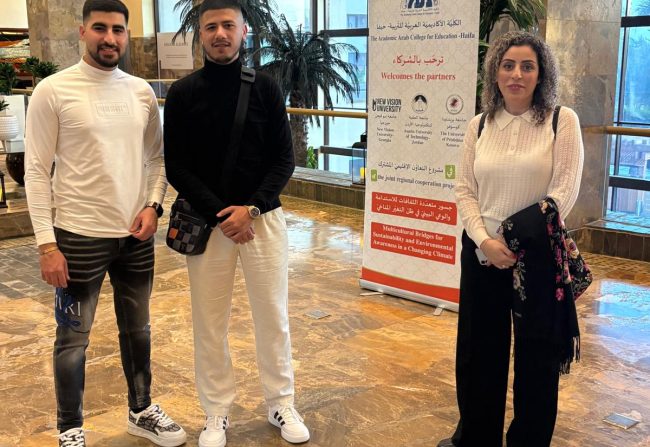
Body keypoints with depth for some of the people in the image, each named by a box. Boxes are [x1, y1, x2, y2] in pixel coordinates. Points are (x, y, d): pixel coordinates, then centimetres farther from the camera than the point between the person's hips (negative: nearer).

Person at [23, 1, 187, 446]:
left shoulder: (142, 91, 4)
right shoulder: (53, 90, -8)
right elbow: (37, 171, -8)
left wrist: (153, 205, -6)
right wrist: (46, 243, -12)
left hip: (137, 236, 4)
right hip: (80, 237, -4)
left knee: (138, 330, 18)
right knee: (73, 338, 8)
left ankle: (141, 410, 37)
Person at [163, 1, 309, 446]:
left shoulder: (266, 88, 2)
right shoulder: (183, 93, 1)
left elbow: (284, 158, 1)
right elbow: (176, 166, -2)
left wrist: (253, 208, -12)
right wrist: (218, 213, -12)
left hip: (263, 217, 1)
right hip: (206, 221, 0)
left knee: (273, 315, 7)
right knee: (210, 321, 6)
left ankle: (282, 404, 24)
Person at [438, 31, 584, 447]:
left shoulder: (563, 121, -4)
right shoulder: (479, 125, 6)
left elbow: (564, 191, -11)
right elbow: (465, 190, 3)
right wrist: (484, 240, -12)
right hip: (482, 253, 3)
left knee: (537, 355, 8)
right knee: (478, 350, 14)